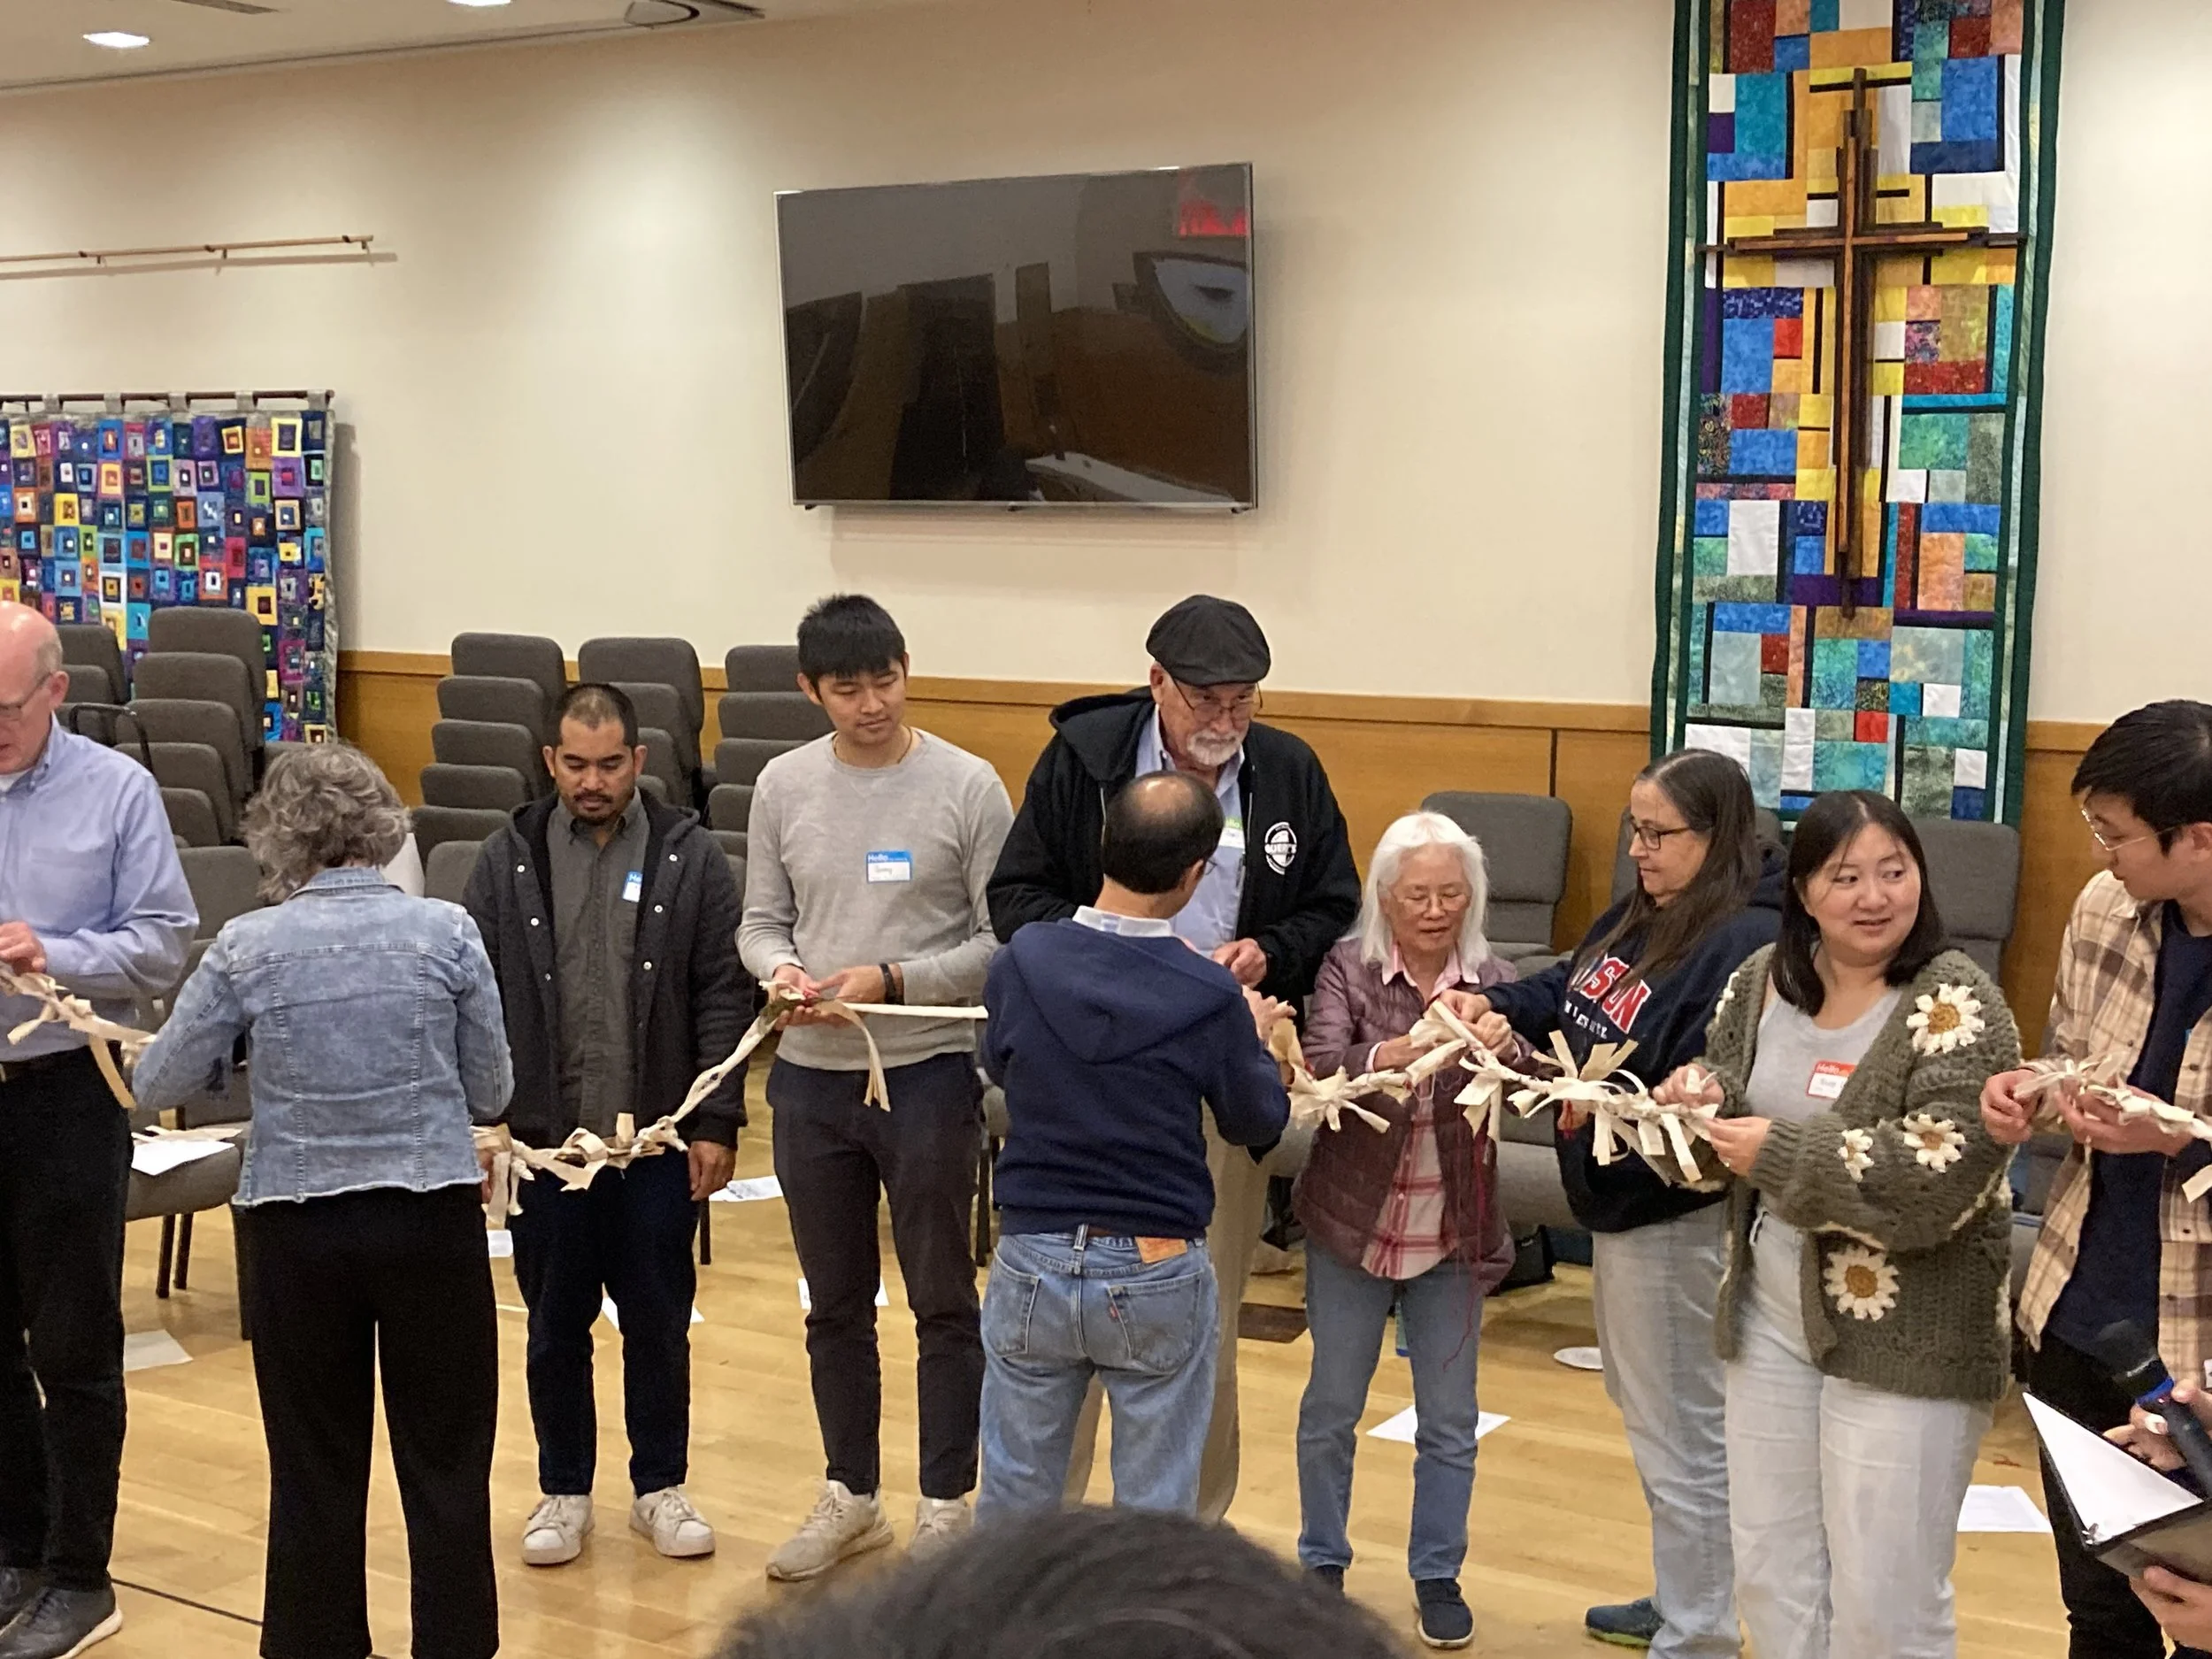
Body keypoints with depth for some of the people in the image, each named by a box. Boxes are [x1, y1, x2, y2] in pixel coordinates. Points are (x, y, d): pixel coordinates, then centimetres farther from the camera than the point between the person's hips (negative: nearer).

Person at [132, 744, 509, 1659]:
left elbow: (158, 1086, 1)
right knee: (446, 1465, 10)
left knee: (316, 1473, 12)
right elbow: (491, 1093, 2)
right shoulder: (446, 931, -5)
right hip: (432, 1218, 0)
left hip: (298, 1229, 0)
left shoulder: (247, 947, -6)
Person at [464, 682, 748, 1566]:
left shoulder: (690, 858, -2)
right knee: (556, 1326, 11)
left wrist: (717, 1122, -7)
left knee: (659, 1322, 10)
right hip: (544, 1138, 1)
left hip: (658, 1139, -1)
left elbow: (724, 999, -3)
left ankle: (660, 1487, 26)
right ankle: (564, 1492, 26)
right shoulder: (507, 861, 1)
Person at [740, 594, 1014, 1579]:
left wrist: (892, 980, -17)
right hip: (811, 1077, 4)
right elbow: (762, 919, 10)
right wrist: (781, 967, -12)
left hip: (928, 1074, -4)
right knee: (835, 1305, 16)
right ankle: (851, 1497, 31)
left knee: (942, 1303, 7)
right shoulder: (784, 785, 3)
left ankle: (947, 1506, 21)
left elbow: (1003, 940, -7)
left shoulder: (967, 786, -8)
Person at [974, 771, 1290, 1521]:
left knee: (1015, 1494, 16)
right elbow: (1256, 1123, -1)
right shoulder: (1211, 998, -16)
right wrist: (1253, 1036, 18)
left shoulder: (1020, 964, -10)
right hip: (1158, 1275, -2)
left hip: (1033, 1263, 2)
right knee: (1156, 1508, 13)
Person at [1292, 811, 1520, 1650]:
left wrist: (1500, 1045, -41)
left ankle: (1437, 1575, 27)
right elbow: (1320, 1065, -25)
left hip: (1453, 1236, 1)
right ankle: (1323, 1561, 32)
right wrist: (1399, 1051, -44)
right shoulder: (1348, 969, -9)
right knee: (1330, 1409, 13)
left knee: (1449, 1421, 10)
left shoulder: (1492, 980, -4)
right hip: (1353, 1226, -1)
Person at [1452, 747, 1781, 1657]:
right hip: (1622, 1202, 11)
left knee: (1681, 1433, 4)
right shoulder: (1643, 914, 6)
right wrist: (1497, 1006, -3)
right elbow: (1565, 991, 15)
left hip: (1676, 1217, -11)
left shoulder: (1746, 947, -24)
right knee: (1649, 1411, 24)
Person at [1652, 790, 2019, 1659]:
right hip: (1770, 1311, 6)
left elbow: (1937, 1181, -26)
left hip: (1904, 1336, -6)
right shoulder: (1762, 980, 4)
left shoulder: (1955, 1006, -15)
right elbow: (1728, 1121, 17)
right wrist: (1701, 1103, -7)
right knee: (1769, 1571, 16)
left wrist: (1779, 1152, -20)